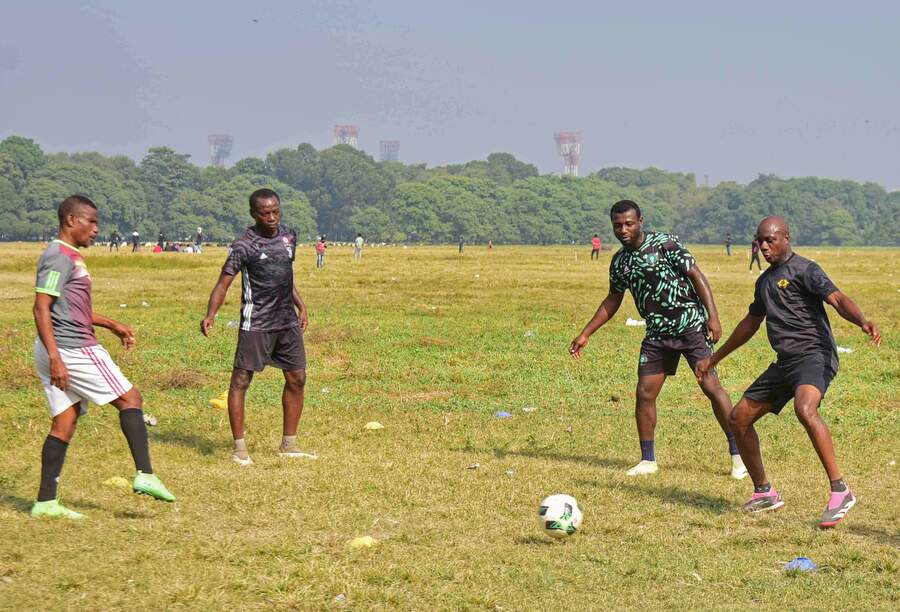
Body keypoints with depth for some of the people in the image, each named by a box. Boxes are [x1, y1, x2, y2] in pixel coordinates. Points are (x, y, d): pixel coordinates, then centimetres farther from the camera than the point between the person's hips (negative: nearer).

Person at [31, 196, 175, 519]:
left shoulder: (68, 256, 19)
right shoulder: (60, 257, -13)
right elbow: (41, 308, -21)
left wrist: (111, 324, 29)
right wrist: (55, 358, -27)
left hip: (59, 352, 10)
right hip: (72, 349, -10)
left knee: (64, 424, 8)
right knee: (130, 399, -4)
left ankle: (45, 502, 7)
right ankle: (145, 475, -9)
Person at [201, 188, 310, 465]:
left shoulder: (289, 236, 9)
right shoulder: (244, 245, -10)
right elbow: (223, 283, -13)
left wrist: (301, 306, 20)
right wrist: (210, 315, -28)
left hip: (288, 322, 6)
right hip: (256, 324, -6)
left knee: (296, 379, 8)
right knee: (241, 380, -5)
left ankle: (288, 445, 19)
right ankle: (239, 448, 1)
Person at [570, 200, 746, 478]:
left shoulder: (665, 244, -10)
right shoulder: (619, 262, 9)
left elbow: (696, 275, -12)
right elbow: (612, 301, 21)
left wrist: (712, 315, -21)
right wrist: (585, 334, 19)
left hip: (691, 326, -6)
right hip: (657, 333, 6)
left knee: (711, 386, -12)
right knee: (644, 393, 1)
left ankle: (738, 455, -4)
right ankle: (648, 460, 14)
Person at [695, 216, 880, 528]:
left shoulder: (804, 269, -5)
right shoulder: (765, 281, 21)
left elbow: (837, 299, -19)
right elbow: (751, 323, 34)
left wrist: (862, 321, -41)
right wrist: (714, 359, 40)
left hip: (813, 354, -9)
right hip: (784, 361, 9)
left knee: (805, 409, -36)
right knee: (739, 418, 8)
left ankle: (840, 492, -33)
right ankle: (764, 493, 22)